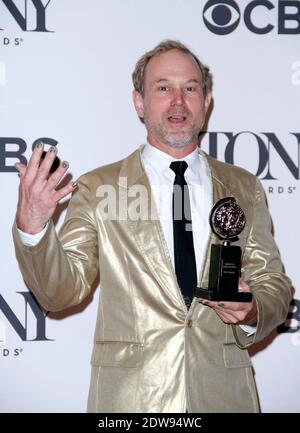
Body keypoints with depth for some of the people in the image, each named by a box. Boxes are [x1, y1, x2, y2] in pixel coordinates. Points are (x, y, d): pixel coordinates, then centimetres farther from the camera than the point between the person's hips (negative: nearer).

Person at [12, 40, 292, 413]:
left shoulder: (244, 189, 6)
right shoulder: (96, 189, -1)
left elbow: (274, 285, 7)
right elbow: (61, 293, -7)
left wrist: (252, 312, -14)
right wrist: (30, 227, -24)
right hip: (131, 395, -2)